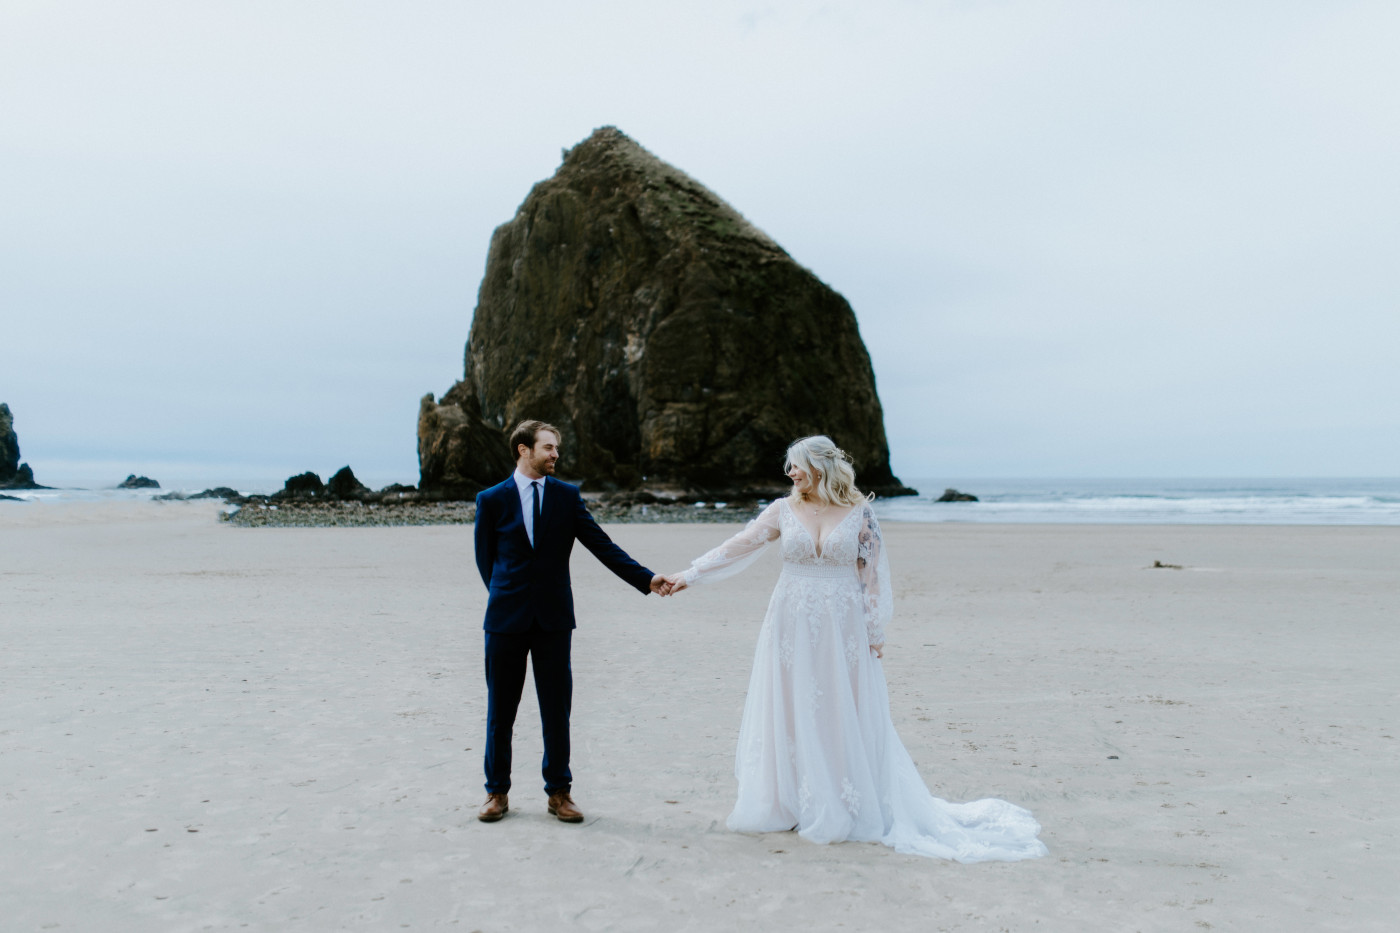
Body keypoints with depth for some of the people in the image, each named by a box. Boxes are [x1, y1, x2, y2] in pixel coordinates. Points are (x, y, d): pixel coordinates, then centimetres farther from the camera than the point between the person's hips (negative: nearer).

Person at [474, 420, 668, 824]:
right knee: (500, 710, 7)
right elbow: (485, 558, 10)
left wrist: (647, 578, -8)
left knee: (557, 710, 5)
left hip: (554, 619, 1)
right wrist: (505, 595, 5)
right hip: (506, 619, -1)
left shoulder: (567, 496, 5)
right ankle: (497, 791, 22)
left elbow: (602, 545, 0)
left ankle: (558, 792, 18)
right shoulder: (492, 499, 2)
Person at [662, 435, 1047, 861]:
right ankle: (791, 803, 18)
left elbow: (872, 573, 0)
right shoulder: (784, 510, 3)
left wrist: (874, 631, -2)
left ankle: (842, 809, 16)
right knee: (792, 714, 6)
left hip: (842, 629, -2)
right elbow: (740, 545, 0)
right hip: (793, 628, 2)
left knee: (842, 717, 3)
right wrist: (690, 575, -6)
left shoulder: (859, 513, -2)